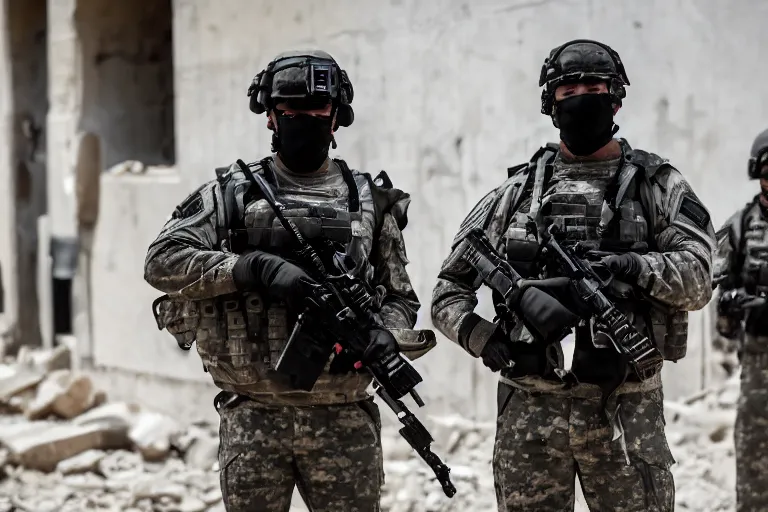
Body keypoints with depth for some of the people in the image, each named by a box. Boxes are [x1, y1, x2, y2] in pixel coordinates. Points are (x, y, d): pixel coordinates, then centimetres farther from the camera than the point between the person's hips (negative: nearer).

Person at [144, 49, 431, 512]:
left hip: (343, 420, 1)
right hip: (254, 419, -1)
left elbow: (401, 297, 14)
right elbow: (163, 261, -6)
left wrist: (386, 334, -10)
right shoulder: (232, 193, 5)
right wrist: (255, 267, -18)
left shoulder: (369, 199, 10)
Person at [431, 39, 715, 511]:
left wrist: (633, 267, -23)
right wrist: (481, 337, -5)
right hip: (529, 407, 2)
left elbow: (697, 279, -6)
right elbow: (450, 286, 13)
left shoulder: (656, 184, 6)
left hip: (626, 406, -2)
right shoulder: (518, 191, 11)